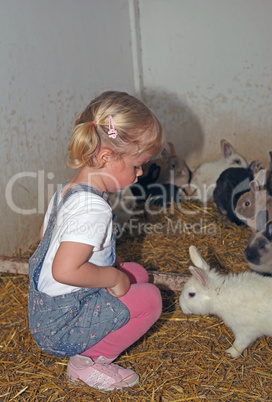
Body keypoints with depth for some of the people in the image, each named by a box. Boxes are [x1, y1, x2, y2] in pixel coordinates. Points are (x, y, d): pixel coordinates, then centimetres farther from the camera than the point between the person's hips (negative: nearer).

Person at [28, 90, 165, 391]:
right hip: (61, 324, -9)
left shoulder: (68, 189, 2)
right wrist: (113, 277, -20)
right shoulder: (93, 209, -29)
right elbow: (65, 271, -36)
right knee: (149, 298, -9)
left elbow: (46, 234, 17)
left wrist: (107, 262, 14)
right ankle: (88, 361, 0)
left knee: (137, 273, 16)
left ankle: (86, 348, 12)